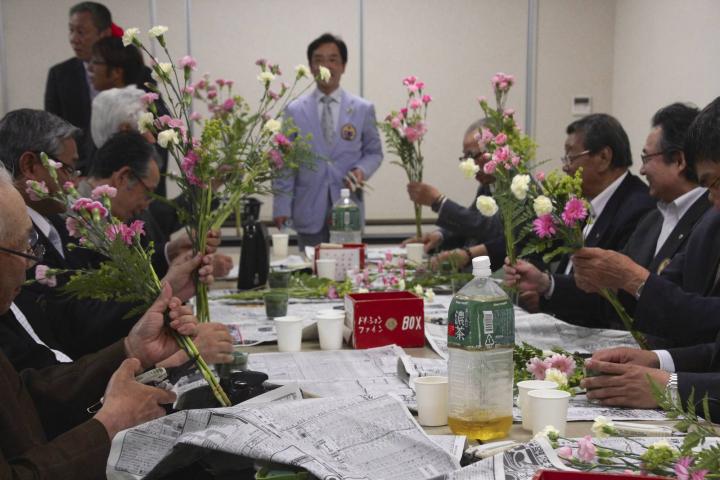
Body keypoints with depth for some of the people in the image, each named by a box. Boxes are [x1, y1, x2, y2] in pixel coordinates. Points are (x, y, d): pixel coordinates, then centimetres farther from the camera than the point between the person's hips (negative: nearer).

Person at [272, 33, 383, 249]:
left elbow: (374, 152, 13)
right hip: (309, 213, 0)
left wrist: (362, 170, -9)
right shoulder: (294, 111, 5)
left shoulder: (363, 109, 6)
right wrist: (282, 207, -2)